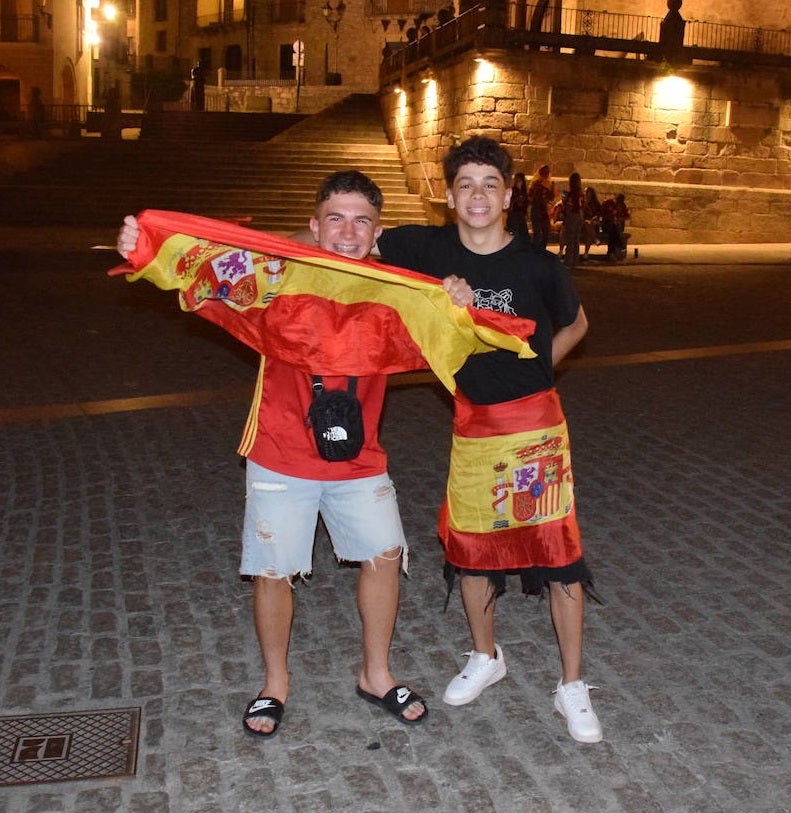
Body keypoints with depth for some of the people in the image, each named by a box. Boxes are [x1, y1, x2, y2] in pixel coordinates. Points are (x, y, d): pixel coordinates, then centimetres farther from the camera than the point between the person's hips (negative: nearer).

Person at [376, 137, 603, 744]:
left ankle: (572, 685, 17)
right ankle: (486, 657, 38)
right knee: (469, 545, 14)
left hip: (535, 423, -3)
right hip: (470, 421, 3)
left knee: (558, 553, -1)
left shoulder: (537, 264, -11)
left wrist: (531, 371, 4)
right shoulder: (431, 249, -6)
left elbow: (576, 324, 7)